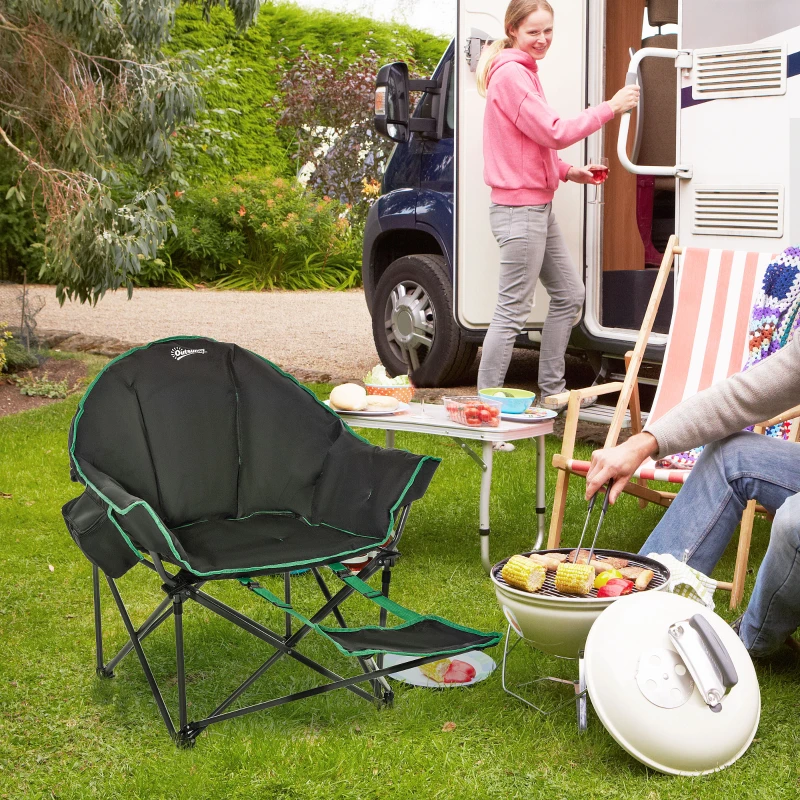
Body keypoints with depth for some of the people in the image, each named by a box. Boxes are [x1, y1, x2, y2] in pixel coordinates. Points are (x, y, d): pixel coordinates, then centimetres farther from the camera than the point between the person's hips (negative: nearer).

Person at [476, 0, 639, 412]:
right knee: (513, 310, -8)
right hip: (520, 209, -11)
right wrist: (609, 107, -14)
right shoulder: (511, 74, -14)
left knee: (569, 294, 17)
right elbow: (553, 133, -20)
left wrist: (568, 171, 9)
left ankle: (552, 392, 25)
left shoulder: (524, 72, 17)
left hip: (539, 206, 11)